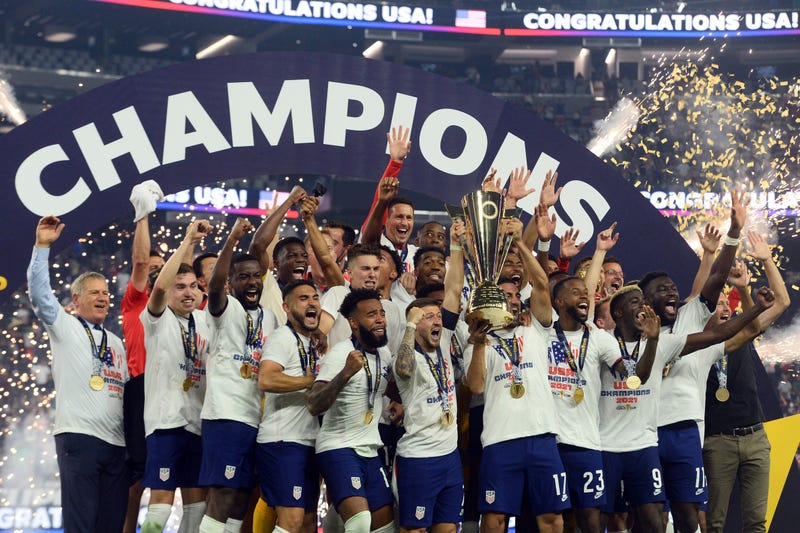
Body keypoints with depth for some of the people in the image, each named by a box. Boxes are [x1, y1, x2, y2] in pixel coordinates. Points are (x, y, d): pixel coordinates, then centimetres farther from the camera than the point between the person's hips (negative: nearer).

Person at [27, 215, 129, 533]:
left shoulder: (116, 343, 23)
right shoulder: (64, 328, 7)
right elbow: (39, 293, -7)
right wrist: (42, 246, -14)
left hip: (116, 443, 6)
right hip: (78, 437, -6)